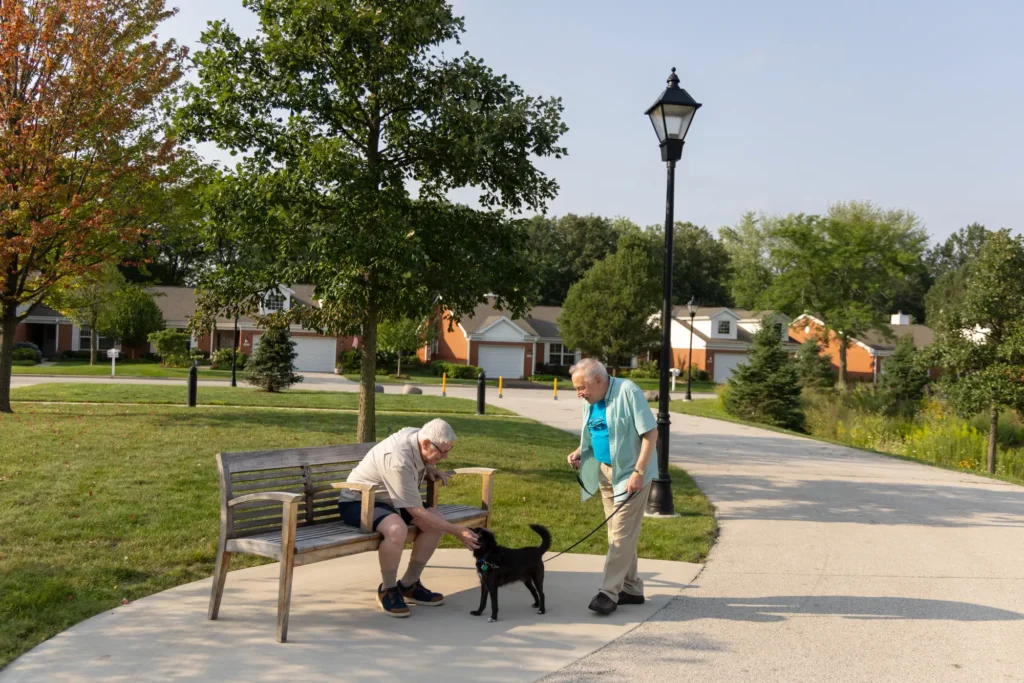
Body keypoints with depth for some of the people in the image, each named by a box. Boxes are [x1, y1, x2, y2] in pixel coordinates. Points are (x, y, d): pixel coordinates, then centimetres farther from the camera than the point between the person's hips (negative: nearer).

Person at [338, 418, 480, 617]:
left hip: (386, 499, 9)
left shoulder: (416, 435, -10)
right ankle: (387, 590, -14)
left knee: (437, 521, -11)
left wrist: (430, 469, -4)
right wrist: (457, 532, -25)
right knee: (397, 529, -38)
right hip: (358, 502, -9)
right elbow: (418, 513, -30)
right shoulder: (398, 461, -34)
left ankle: (408, 585, 2)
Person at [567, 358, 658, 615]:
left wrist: (638, 472, -23)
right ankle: (631, 588, 23)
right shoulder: (590, 401, 5)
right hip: (605, 473, 8)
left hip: (630, 474, -8)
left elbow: (651, 433, -19)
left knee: (621, 535, -7)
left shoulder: (628, 392, -19)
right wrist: (580, 452, -1)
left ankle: (609, 592, -4)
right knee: (619, 533, 12)